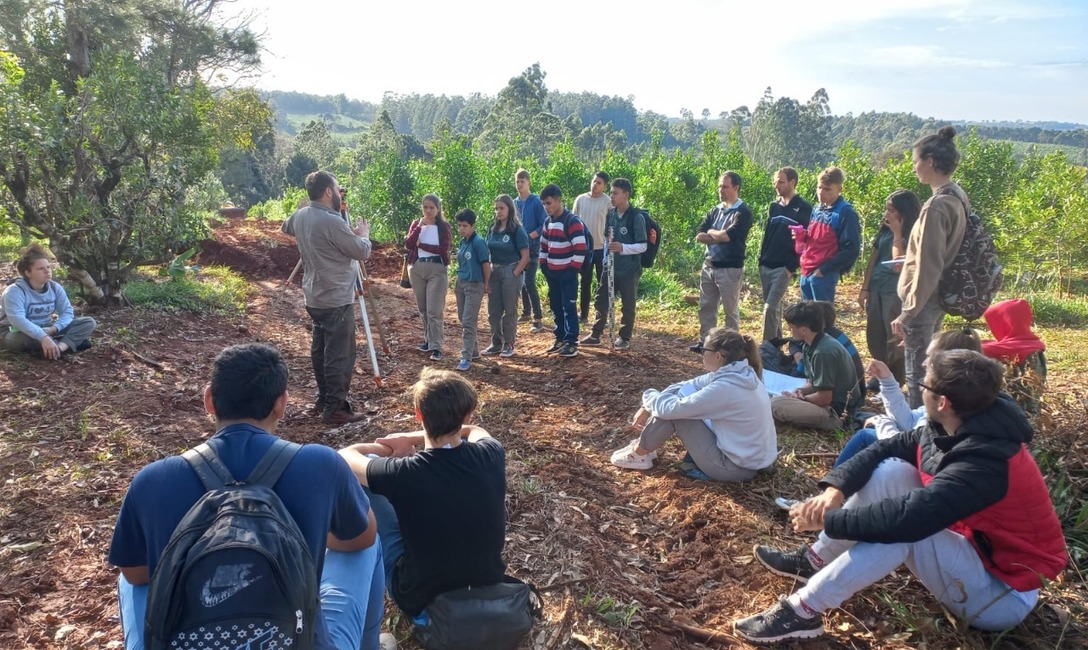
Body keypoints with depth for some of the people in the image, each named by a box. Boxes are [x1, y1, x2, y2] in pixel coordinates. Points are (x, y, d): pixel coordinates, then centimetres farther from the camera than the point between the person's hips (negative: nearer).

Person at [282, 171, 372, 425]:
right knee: (340, 356, -3)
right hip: (336, 301, -9)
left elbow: (287, 227, 30)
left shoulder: (300, 216, 5)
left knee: (321, 350, 17)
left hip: (315, 298, 9)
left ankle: (323, 399, 26)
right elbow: (363, 252, -13)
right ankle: (335, 409, 2)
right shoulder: (333, 222, -22)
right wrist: (363, 234, 7)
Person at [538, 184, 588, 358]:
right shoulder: (548, 222, 10)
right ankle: (560, 339, 23)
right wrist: (544, 267, 11)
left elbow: (580, 249, -19)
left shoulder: (572, 221, -15)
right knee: (556, 306, 12)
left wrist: (573, 270, -16)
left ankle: (572, 343, 0)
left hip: (567, 273, -8)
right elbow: (544, 246, 19)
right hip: (552, 273, 8)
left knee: (569, 307, -5)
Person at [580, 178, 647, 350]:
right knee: (601, 301, 9)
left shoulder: (637, 216, -14)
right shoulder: (611, 213, 5)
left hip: (629, 269, -6)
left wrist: (623, 248, -28)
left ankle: (625, 338, 20)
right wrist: (606, 257, 8)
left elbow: (642, 246, -14)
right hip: (611, 266, 6)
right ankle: (595, 335, 22)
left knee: (628, 305, 7)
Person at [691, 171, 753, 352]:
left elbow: (727, 236, -22)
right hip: (709, 265, 7)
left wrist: (711, 232, -3)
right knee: (706, 307, 13)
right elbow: (699, 236, 2)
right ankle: (705, 341, 23)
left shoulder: (743, 212, -9)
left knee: (731, 309, 4)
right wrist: (720, 236, -11)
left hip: (730, 268, -7)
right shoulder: (715, 211, 12)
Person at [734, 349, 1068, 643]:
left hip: (1003, 592, -8)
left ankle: (804, 611, -21)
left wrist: (828, 518, -29)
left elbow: (906, 516, -41)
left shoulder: (985, 462, -33)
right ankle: (816, 561, 1)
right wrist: (836, 489, -19)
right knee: (890, 471, -7)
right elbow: (882, 449, -1)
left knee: (900, 527, -32)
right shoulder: (953, 429, -5)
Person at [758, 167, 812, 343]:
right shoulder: (774, 207, 13)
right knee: (774, 308, 12)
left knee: (770, 308, -13)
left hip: (784, 268, -6)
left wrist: (792, 266, -14)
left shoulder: (804, 208, -7)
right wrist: (761, 259, 11)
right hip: (766, 266, 7)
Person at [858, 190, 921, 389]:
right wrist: (864, 288, 8)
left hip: (896, 292, -7)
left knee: (895, 339, 0)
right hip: (876, 288, 7)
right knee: (874, 337, 11)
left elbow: (899, 264, -18)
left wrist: (897, 233, -15)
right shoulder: (885, 230, 11)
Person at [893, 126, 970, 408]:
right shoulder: (959, 197, 5)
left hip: (925, 299, -10)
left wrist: (908, 313, -17)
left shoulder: (936, 207, -22)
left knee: (917, 374, 1)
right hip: (942, 296, 10)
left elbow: (926, 267, -22)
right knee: (928, 368, 22)